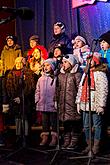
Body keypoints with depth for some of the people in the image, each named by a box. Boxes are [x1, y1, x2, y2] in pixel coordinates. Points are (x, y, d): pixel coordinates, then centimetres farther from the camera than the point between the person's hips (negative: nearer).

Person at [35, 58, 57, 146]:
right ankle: (45, 137, 19)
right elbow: (37, 91, 14)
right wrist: (37, 101, 7)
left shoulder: (55, 78, -5)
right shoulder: (41, 79, 10)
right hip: (43, 105, 5)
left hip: (53, 105, -4)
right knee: (45, 122, 11)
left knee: (53, 122, 4)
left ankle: (54, 138, 13)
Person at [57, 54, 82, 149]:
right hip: (63, 103, 6)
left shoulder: (76, 74, -5)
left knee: (74, 122, -1)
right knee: (65, 123, 10)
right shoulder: (61, 75, 14)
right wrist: (57, 100, 13)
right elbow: (58, 89, 17)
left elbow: (80, 88, -8)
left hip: (73, 102, -6)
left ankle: (74, 141, 7)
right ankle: (66, 141, 18)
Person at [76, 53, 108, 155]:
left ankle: (96, 146, 7)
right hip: (85, 105, 7)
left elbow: (103, 90, -12)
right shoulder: (85, 74, 18)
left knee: (97, 125, 0)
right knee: (86, 126, 10)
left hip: (95, 105, -7)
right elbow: (80, 88, 20)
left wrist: (101, 105, -16)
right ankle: (89, 145, 19)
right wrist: (78, 102, 15)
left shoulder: (100, 74, -6)